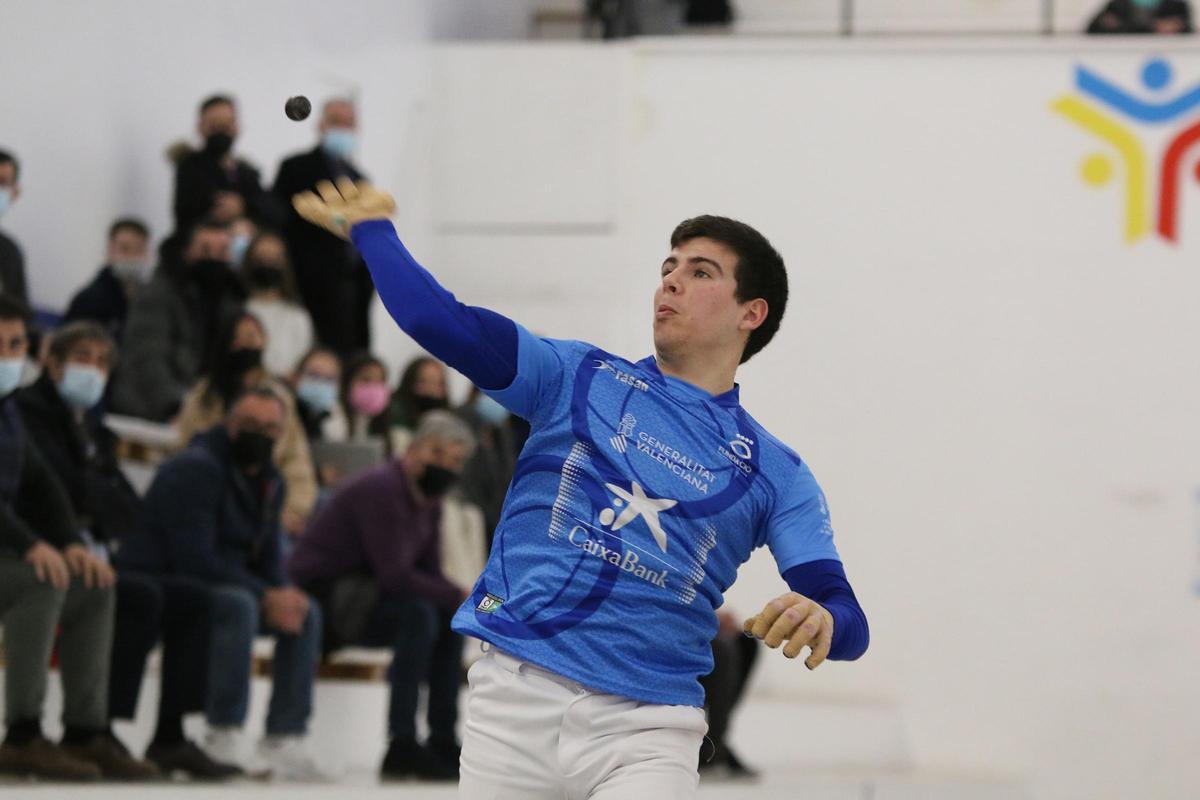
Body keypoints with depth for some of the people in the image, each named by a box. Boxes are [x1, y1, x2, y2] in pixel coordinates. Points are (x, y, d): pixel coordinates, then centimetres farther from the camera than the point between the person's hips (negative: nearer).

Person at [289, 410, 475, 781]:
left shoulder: (428, 501, 10)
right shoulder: (382, 490, -20)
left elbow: (431, 576, 10)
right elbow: (395, 576, -27)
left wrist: (465, 600, -11)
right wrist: (460, 596, -20)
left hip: (355, 598, 10)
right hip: (318, 596, -10)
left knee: (452, 620, 3)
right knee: (416, 614, -28)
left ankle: (442, 743, 2)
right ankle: (402, 747, -29)